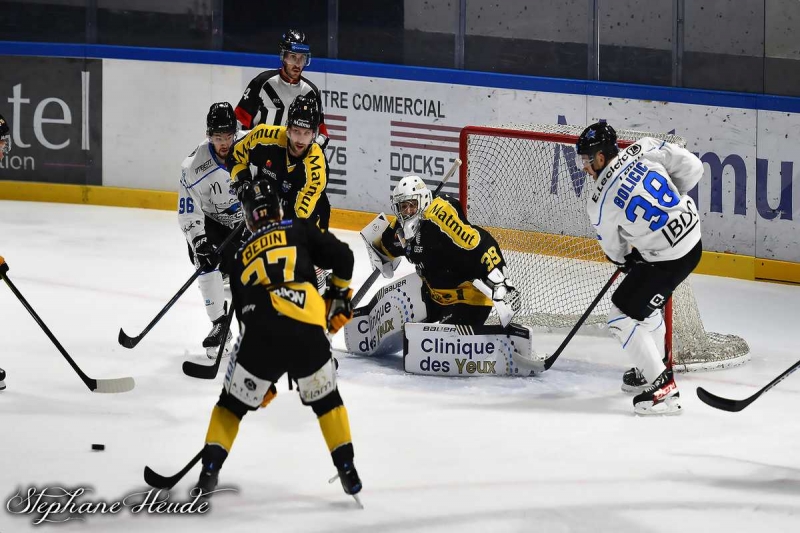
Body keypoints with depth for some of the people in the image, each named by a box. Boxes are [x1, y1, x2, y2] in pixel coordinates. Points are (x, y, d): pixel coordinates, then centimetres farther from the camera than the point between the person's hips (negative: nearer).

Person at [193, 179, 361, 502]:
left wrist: (262, 380, 36)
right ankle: (347, 471, 20)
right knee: (324, 399, 22)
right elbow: (341, 256, 8)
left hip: (261, 332, 1)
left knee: (233, 402, 20)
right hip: (308, 329, -1)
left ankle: (209, 471, 12)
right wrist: (339, 297, 26)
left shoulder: (241, 258, 28)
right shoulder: (299, 230, 20)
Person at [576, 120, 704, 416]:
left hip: (666, 259, -8)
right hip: (692, 237, 8)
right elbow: (692, 167, -1)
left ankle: (663, 388, -2)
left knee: (623, 316, 1)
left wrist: (625, 260, 25)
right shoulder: (645, 149, -5)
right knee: (642, 300, 28)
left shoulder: (599, 202, -14)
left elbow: (614, 249, 2)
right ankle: (657, 365, 43)